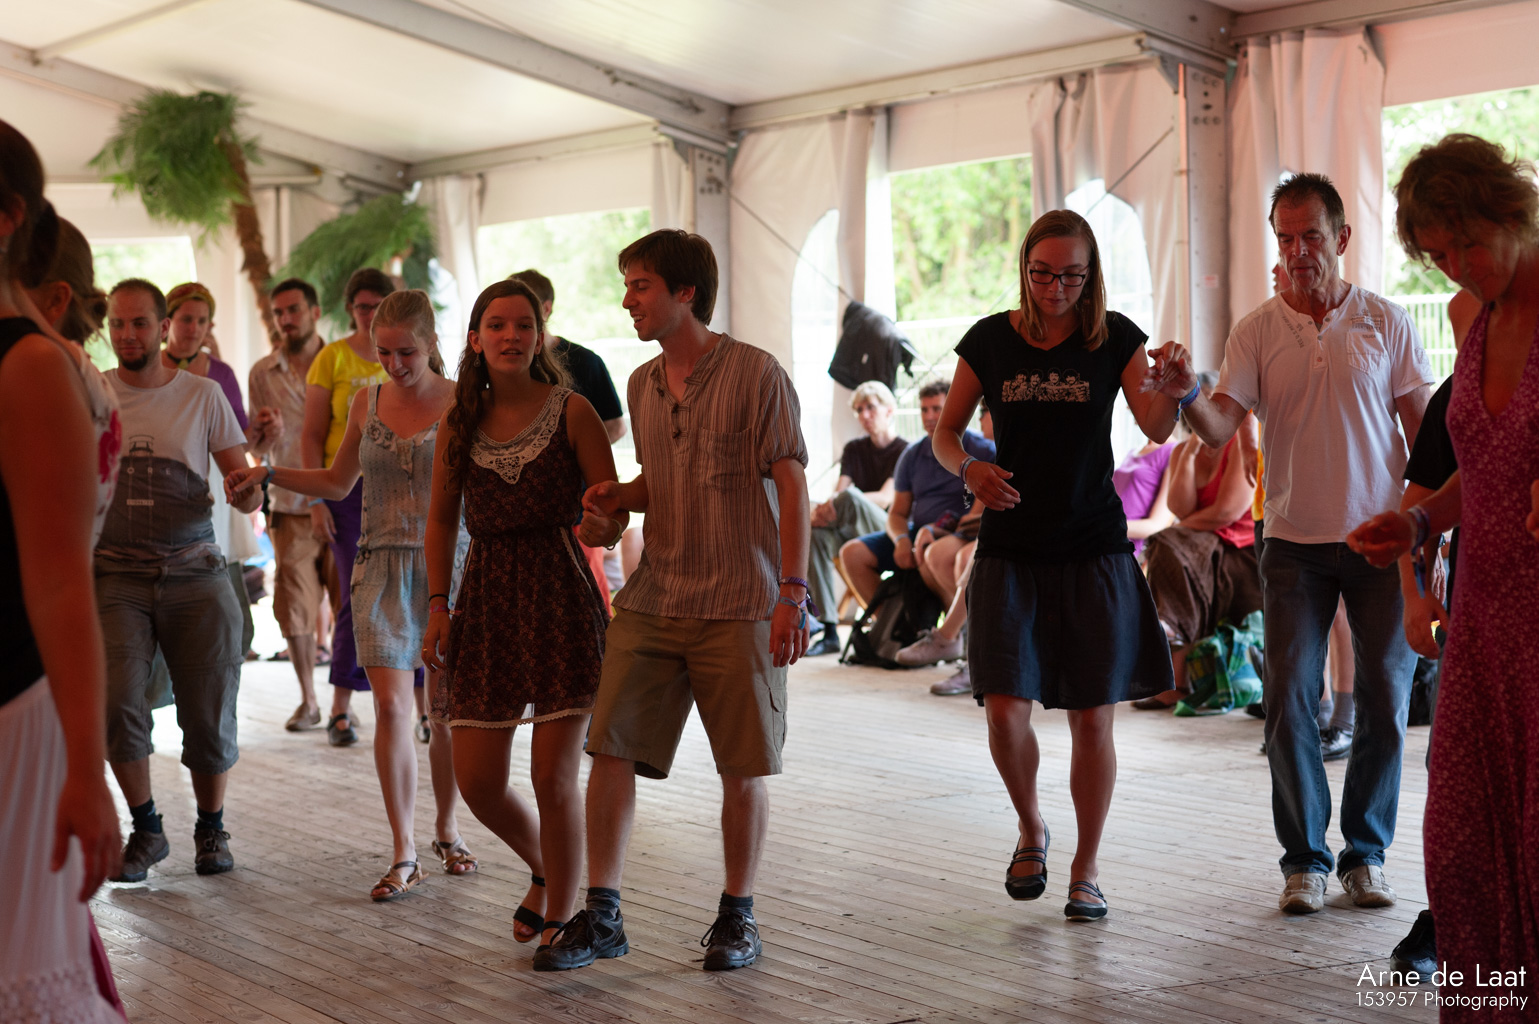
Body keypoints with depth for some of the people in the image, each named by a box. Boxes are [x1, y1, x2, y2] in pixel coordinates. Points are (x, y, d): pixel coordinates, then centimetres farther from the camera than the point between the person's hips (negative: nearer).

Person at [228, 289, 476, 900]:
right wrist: (266, 475, 8)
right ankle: (403, 855, -1)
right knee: (392, 706, -7)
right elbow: (337, 483, 17)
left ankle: (446, 829, 27)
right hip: (382, 568, 2)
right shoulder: (367, 403, 6)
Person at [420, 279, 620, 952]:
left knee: (553, 777, -6)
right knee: (477, 781, 2)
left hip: (560, 594, -3)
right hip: (485, 599, 4)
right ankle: (543, 869, 33)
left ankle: (559, 917, 15)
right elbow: (440, 520, 14)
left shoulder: (571, 411, -2)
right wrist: (438, 606, 5)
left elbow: (616, 514, -2)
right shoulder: (460, 420, 8)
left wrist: (600, 526, -26)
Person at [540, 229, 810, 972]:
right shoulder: (641, 384, 12)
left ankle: (737, 916, 20)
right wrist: (618, 497, 1)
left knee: (743, 768, 4)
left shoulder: (754, 373, -7)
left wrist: (793, 592, -15)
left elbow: (791, 486, -9)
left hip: (738, 606, -5)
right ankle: (601, 916, 10)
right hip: (652, 600, 5)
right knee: (610, 749, 0)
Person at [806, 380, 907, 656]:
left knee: (849, 497, -35)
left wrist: (839, 503, -28)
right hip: (853, 534, 5)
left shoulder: (905, 451, 2)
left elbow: (885, 499, -13)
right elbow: (837, 492, 4)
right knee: (815, 534, -31)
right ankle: (829, 633, -30)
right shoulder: (854, 449, 20)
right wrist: (824, 508, -21)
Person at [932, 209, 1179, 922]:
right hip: (1011, 547, 1)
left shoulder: (1114, 338, 0)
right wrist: (968, 468, -15)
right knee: (1005, 710, -9)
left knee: (1092, 717, 1)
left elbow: (1156, 429, -12)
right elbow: (945, 434, 7)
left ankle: (1086, 870, 19)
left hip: (1095, 548, 0)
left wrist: (1171, 389, -34)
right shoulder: (990, 340, 2)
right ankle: (1031, 829, 22)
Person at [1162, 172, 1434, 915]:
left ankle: (1365, 854, 19)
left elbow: (1424, 428, 5)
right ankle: (1305, 860, 10)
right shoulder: (1257, 331, 2)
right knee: (1289, 700, -3)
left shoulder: (1386, 322, 3)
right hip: (1294, 541, 0)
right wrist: (1185, 394, -29)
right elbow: (1220, 429, -7)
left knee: (1385, 699, 3)